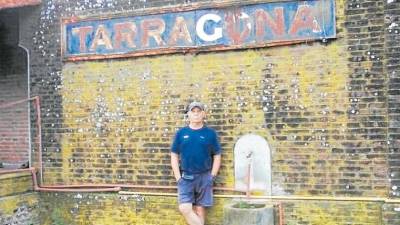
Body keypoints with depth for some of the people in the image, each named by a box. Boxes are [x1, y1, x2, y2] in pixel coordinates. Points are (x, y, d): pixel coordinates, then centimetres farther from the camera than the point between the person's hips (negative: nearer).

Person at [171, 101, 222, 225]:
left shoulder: (210, 133, 2)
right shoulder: (181, 133, 4)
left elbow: (217, 156, 5)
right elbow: (174, 156, 6)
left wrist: (212, 177, -3)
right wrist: (178, 177, -3)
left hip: (204, 177, -1)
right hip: (185, 177, 1)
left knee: (200, 210, 4)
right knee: (184, 208, -13)